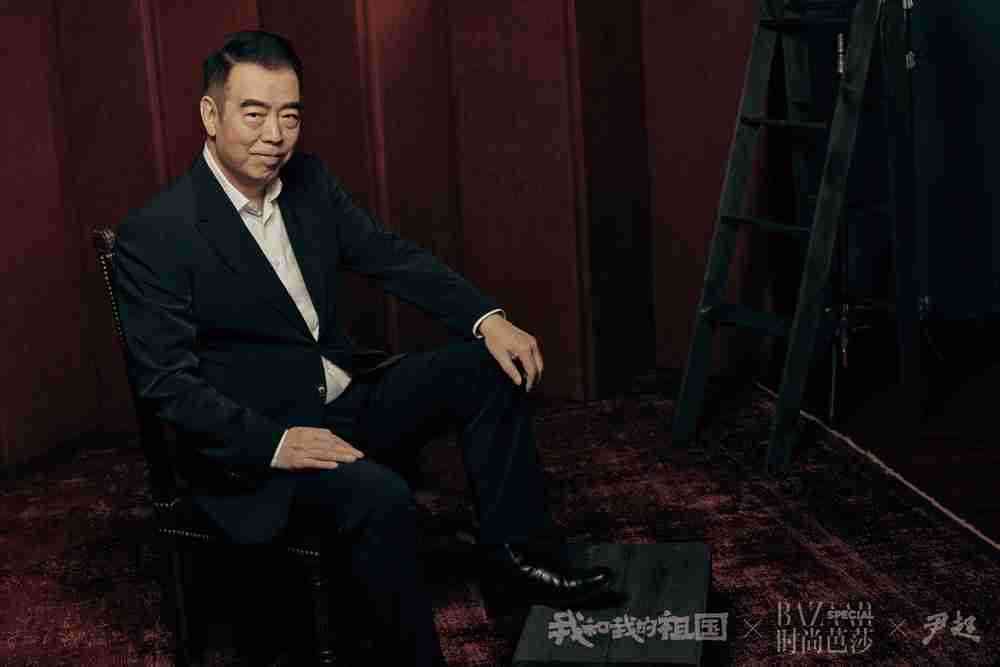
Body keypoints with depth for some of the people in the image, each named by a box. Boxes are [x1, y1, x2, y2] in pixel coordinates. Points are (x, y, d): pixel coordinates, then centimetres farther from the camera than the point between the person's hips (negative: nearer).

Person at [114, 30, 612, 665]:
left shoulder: (310, 180, 1)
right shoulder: (153, 236, -18)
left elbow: (391, 256, 5)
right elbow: (167, 383, -19)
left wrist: (487, 318, -9)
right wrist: (274, 443, -29)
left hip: (347, 397, 7)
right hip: (250, 441, -7)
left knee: (490, 364, -5)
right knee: (380, 495, -33)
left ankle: (516, 553, 3)